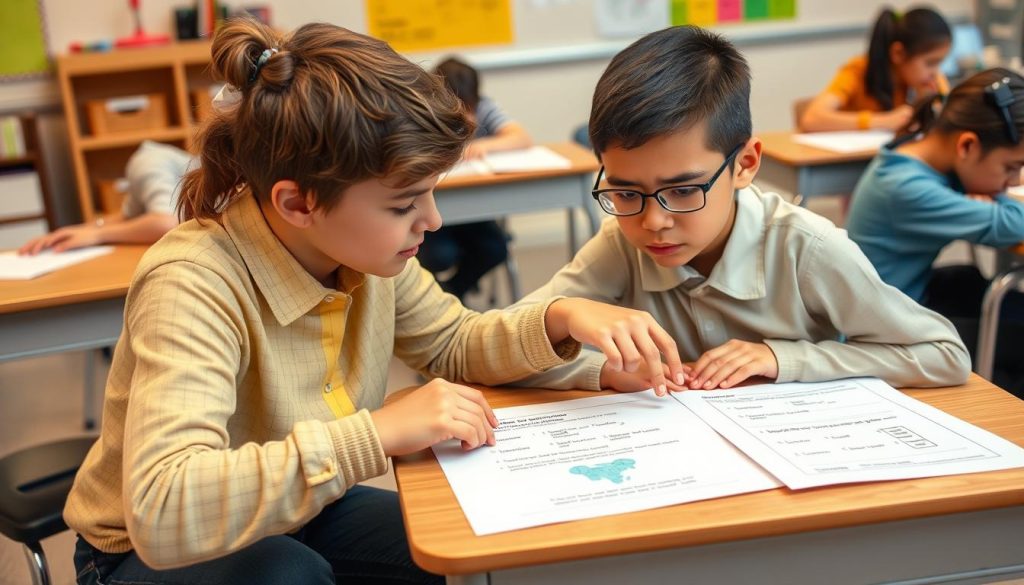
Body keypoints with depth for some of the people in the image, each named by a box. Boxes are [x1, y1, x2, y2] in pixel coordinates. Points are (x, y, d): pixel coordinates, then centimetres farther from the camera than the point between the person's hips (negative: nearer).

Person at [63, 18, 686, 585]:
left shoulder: (365, 246, -14)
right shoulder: (192, 287, -34)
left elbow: (453, 346, 3)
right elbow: (163, 511, -45)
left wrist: (560, 319, -17)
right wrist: (377, 432, -44)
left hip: (301, 517, 6)